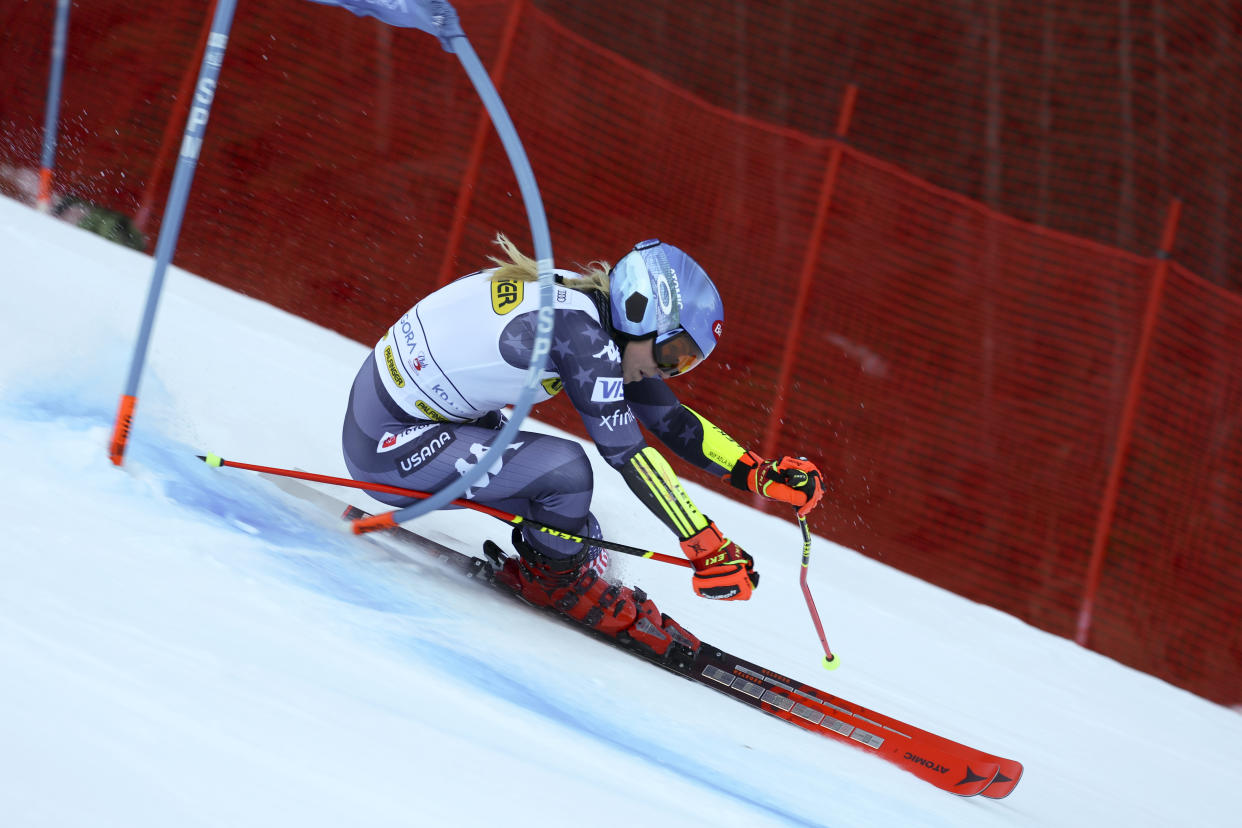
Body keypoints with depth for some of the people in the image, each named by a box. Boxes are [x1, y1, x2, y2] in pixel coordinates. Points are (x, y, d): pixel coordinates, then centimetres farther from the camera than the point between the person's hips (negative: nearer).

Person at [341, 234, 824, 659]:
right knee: (565, 470, -19)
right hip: (385, 444, -10)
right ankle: (556, 576, 4)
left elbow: (670, 419, 10)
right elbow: (628, 453, -26)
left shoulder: (598, 315, 3)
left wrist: (759, 472, 2)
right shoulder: (579, 330, -24)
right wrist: (708, 549, -24)